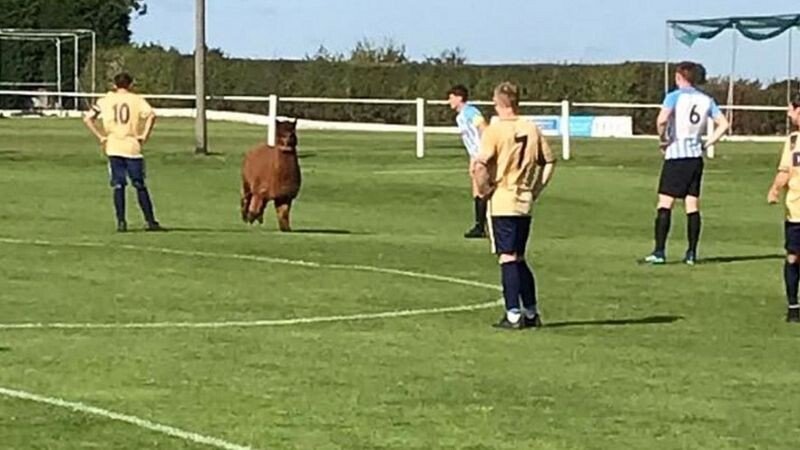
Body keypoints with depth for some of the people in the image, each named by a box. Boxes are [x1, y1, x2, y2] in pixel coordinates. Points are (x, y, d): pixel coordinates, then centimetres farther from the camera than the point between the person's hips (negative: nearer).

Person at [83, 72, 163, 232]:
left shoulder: (105, 101, 8)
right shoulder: (137, 100, 3)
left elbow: (88, 118, 2)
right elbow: (151, 115, -15)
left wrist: (101, 137, 3)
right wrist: (144, 135, -7)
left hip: (113, 147, 1)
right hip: (132, 147, -1)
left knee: (118, 186, 4)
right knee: (140, 186, 4)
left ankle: (121, 222, -2)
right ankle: (151, 221, 4)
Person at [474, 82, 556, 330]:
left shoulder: (495, 130, -12)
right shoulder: (532, 129, 5)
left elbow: (480, 164, -23)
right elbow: (549, 162, 10)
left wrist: (484, 189, -8)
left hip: (501, 203, -6)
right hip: (525, 203, 6)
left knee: (508, 258, -2)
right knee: (519, 259, 16)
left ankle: (513, 315, -3)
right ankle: (531, 313, 18)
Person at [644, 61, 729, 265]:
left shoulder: (675, 96, -8)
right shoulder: (706, 100, 8)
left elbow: (662, 120, -23)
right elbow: (723, 124, 8)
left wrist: (663, 139, -7)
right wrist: (706, 144, 10)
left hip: (676, 156, -5)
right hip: (696, 157, 5)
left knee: (665, 204, -3)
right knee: (692, 206, 7)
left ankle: (659, 251, -8)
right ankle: (691, 253, 6)